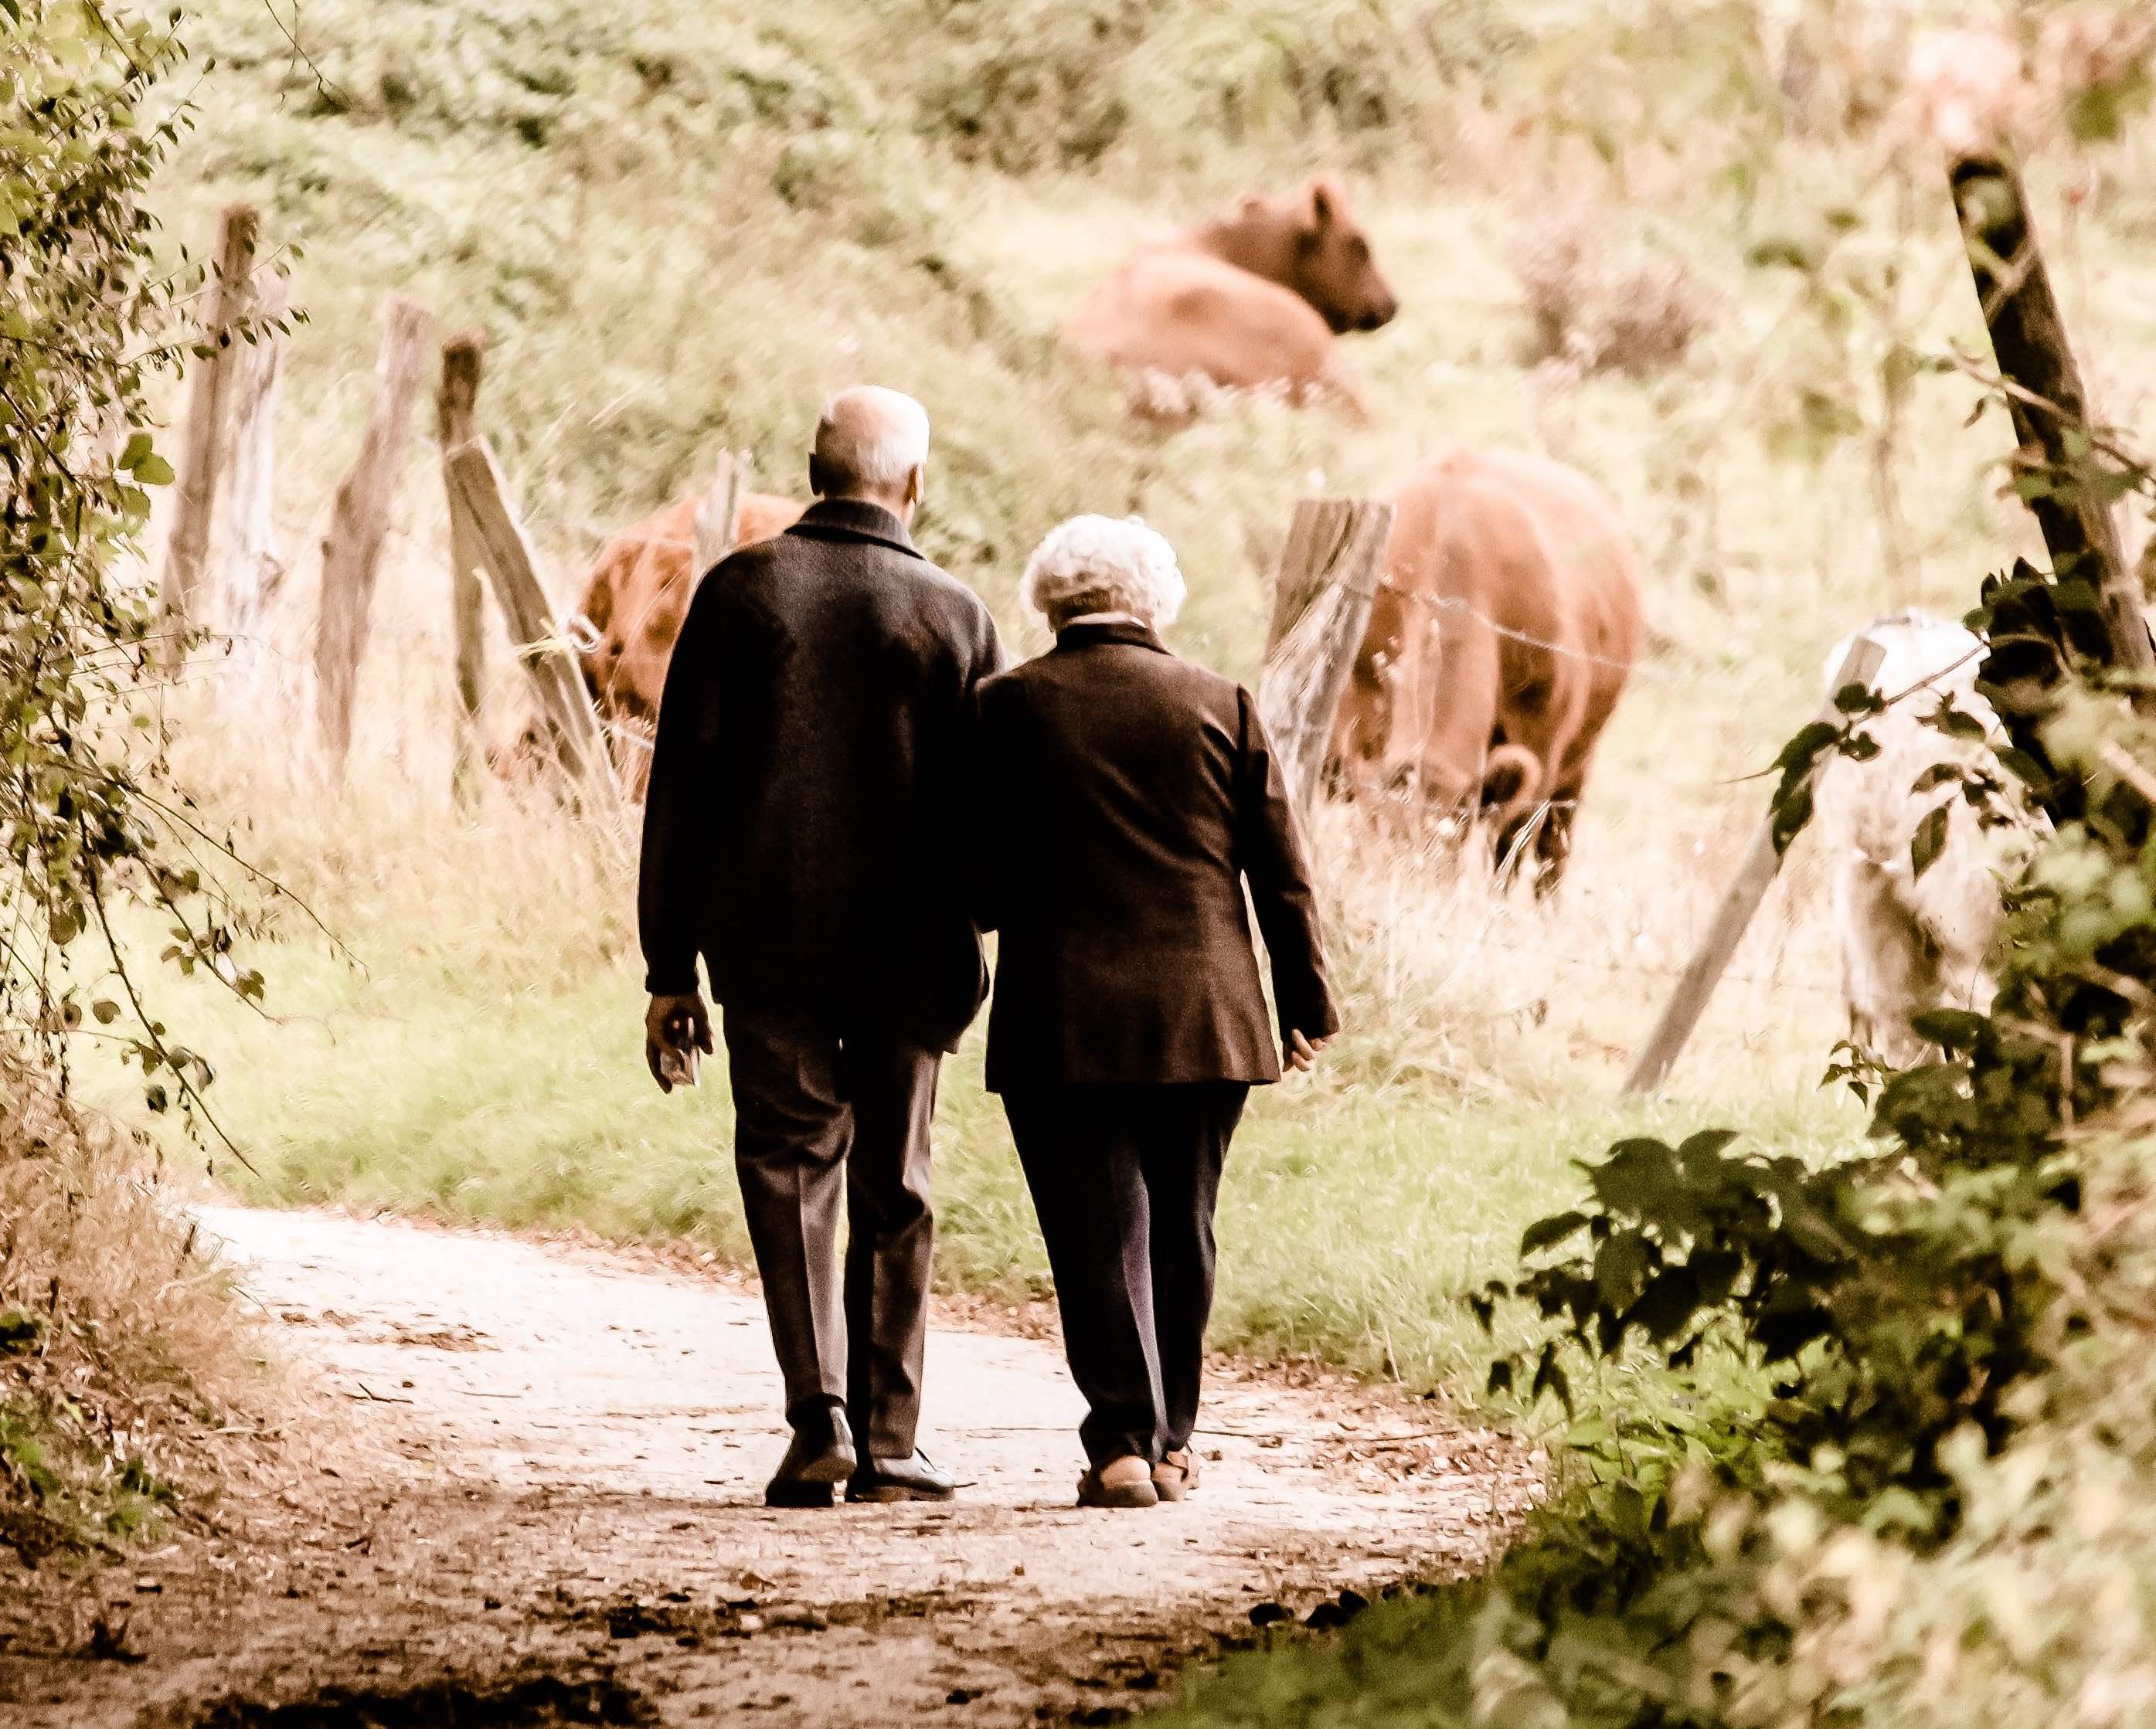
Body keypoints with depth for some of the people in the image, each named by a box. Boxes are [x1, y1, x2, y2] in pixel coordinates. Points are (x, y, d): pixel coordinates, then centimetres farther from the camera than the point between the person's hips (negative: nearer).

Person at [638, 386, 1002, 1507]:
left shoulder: (740, 591, -1)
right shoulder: (954, 616, 0)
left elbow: (679, 788, -1)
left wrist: (669, 967, 2)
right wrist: (967, 952, 13)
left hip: (766, 945, 0)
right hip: (908, 953, 0)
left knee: (790, 1166, 8)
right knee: (892, 1193, 10)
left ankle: (819, 1412, -8)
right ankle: (886, 1444, 11)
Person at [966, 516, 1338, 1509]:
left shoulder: (1005, 710, -3)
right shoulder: (1221, 706, 3)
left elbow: (977, 883, -2)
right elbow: (1281, 874, 5)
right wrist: (1306, 1005, 12)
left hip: (1059, 1021, -2)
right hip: (1204, 1018, 2)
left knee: (1098, 1232, 0)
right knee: (1180, 1232, 14)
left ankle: (1122, 1444, -9)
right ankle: (1171, 1441, 21)